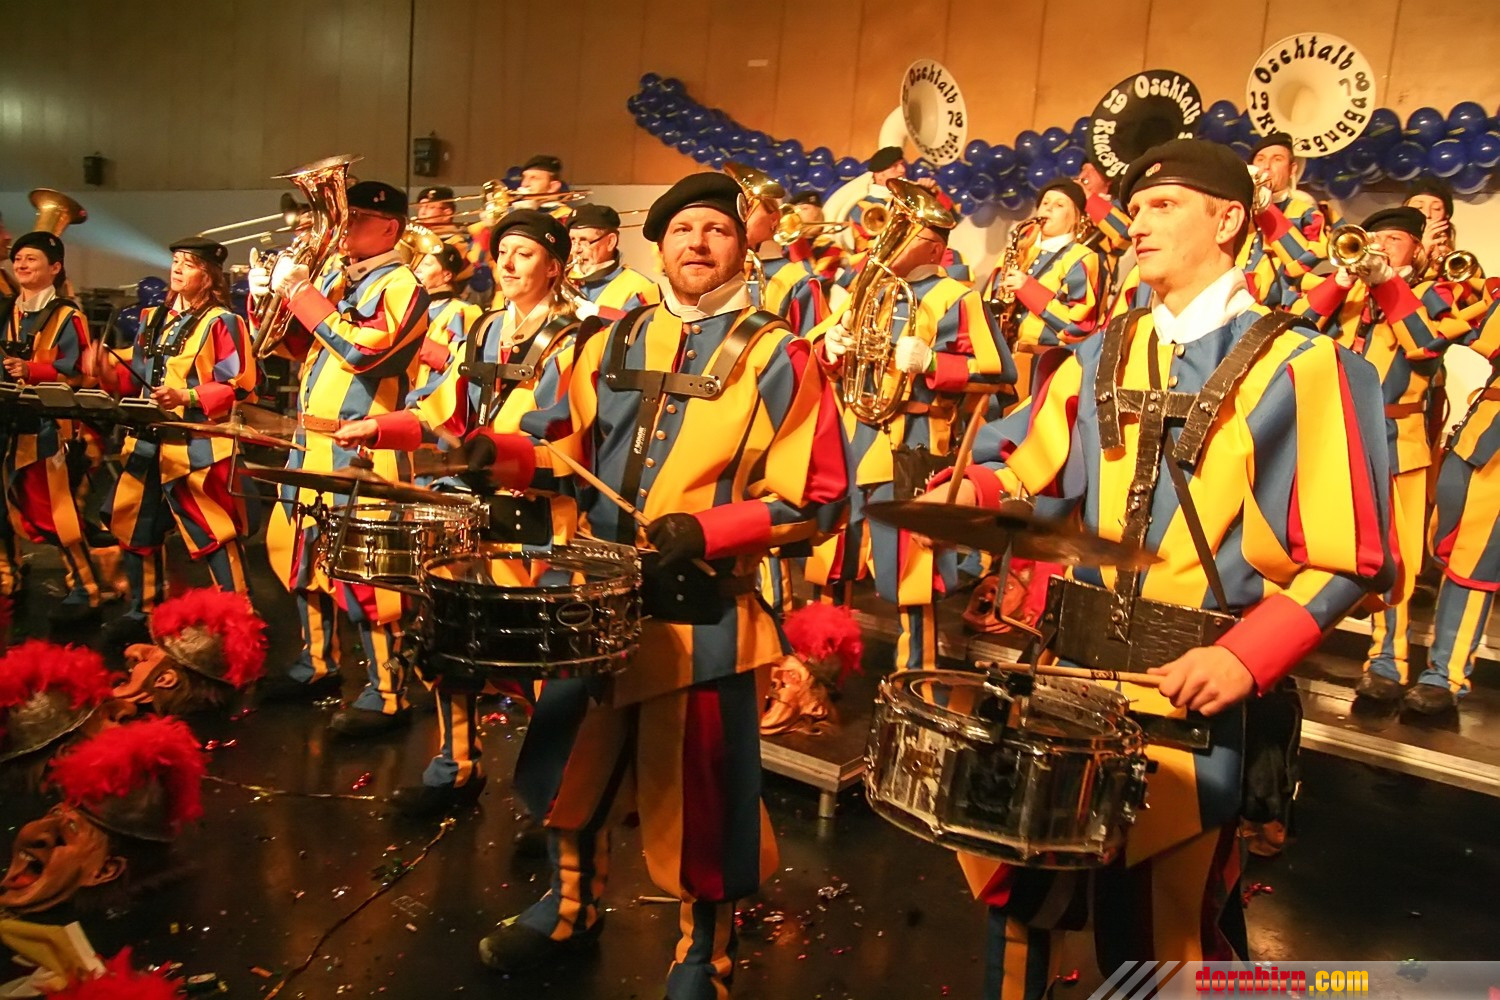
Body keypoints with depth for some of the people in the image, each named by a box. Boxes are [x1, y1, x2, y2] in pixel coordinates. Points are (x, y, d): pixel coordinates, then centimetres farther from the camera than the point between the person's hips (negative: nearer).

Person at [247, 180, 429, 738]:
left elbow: (363, 348, -23)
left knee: (361, 572, -9)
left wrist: (300, 292, -18)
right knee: (303, 556, 17)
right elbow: (297, 345, 20)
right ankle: (317, 666, 33)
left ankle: (387, 695, 0)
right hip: (311, 443, 9)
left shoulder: (400, 285, -8)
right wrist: (270, 297, 3)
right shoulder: (332, 275, 16)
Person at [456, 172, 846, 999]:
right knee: (573, 760, 19)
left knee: (700, 790, 5)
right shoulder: (614, 343, 10)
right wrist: (504, 453, -4)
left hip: (704, 611, -5)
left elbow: (813, 500, -10)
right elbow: (570, 450, 16)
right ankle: (572, 905, 44)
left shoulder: (777, 359, -5)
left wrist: (707, 531, -21)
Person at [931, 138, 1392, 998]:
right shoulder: (1102, 358, 10)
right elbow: (1031, 474, 7)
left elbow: (1346, 560, -12)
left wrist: (1245, 658, -23)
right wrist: (968, 493, -14)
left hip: (1198, 690, -5)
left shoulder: (1296, 366, -8)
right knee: (1022, 883, 15)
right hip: (1076, 665, 5)